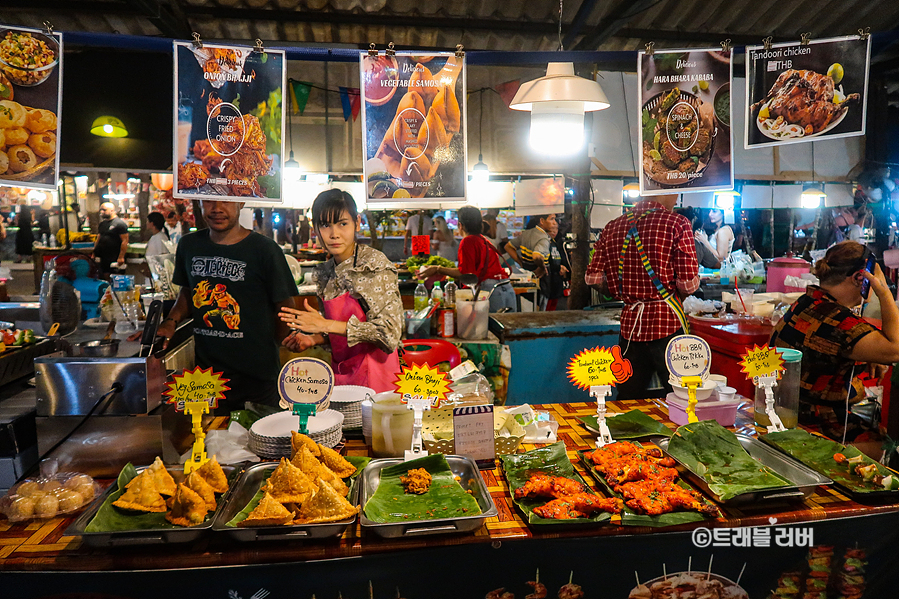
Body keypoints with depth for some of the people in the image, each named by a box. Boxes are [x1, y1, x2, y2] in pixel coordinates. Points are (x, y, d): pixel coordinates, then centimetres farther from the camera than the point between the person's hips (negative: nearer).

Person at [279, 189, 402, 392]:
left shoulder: (375, 265, -12)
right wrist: (313, 339, 0)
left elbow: (389, 332, -19)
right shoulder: (325, 273, 8)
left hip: (374, 375, -5)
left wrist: (326, 325, -17)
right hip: (339, 375, 6)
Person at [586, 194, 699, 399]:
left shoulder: (613, 227, 6)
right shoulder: (677, 223, -7)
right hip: (667, 322, -4)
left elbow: (593, 278, 6)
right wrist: (675, 293, 11)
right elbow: (689, 284, -11)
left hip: (629, 323, 5)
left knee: (628, 399, 15)